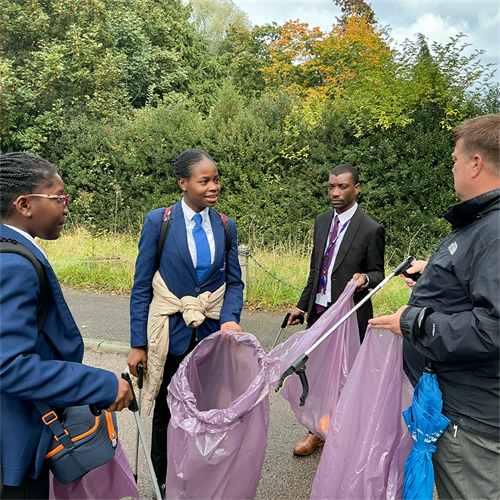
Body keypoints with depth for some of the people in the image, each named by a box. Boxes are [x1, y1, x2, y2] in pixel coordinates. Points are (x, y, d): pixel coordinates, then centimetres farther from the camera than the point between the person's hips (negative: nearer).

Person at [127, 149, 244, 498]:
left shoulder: (226, 226, 1)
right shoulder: (158, 221, -8)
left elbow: (234, 282, 4)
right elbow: (142, 286, -7)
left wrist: (230, 318, -15)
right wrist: (138, 344, -8)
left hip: (212, 335, 2)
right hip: (171, 335, -2)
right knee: (167, 413, 15)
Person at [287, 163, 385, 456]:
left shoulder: (371, 229, -9)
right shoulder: (322, 221, 9)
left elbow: (378, 273, -2)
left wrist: (364, 278, -25)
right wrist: (302, 305, 14)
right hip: (319, 311, 6)